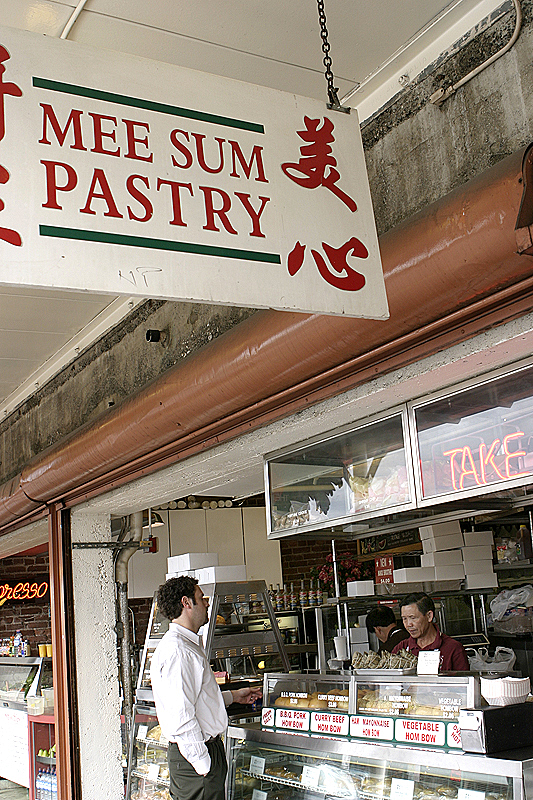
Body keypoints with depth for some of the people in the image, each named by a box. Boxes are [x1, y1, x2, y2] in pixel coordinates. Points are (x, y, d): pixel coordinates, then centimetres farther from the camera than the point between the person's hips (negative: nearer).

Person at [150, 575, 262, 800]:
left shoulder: (188, 645, 16)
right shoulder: (176, 650, -18)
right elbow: (181, 718, -23)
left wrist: (233, 696, 28)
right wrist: (203, 765, -21)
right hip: (196, 755, -10)